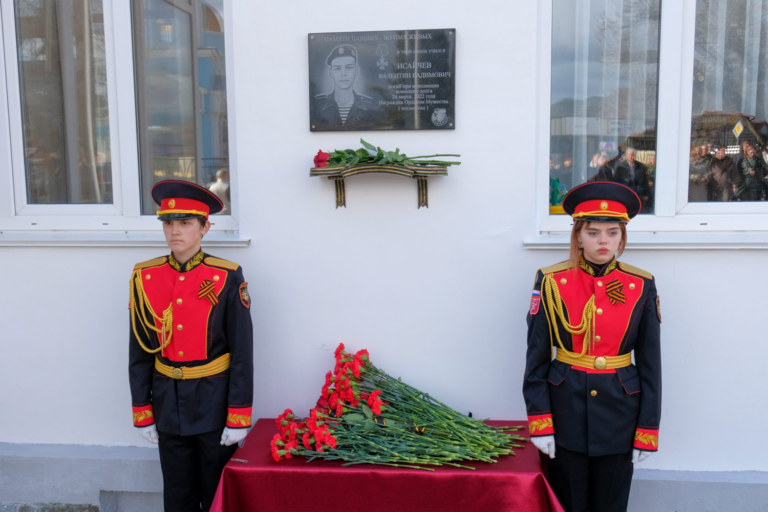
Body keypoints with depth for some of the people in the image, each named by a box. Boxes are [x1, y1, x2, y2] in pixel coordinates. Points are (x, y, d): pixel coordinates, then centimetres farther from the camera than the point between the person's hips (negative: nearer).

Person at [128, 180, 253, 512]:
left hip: (215, 402, -3)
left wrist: (238, 419, -11)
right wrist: (142, 414, 4)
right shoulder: (144, 278, -1)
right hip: (168, 404, 3)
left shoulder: (227, 278, -11)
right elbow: (139, 352, 4)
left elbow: (242, 352, -10)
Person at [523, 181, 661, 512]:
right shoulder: (551, 282, -6)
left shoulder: (641, 286, -3)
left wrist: (647, 430, -1)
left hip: (619, 414, 1)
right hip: (566, 412, -1)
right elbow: (536, 357, -4)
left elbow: (650, 364, 1)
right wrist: (540, 422, -8)